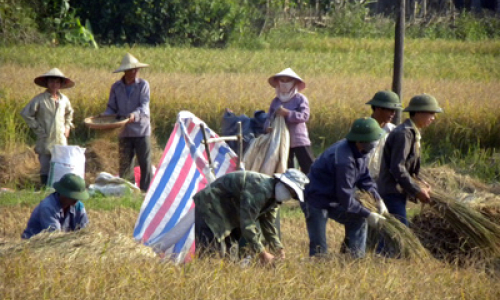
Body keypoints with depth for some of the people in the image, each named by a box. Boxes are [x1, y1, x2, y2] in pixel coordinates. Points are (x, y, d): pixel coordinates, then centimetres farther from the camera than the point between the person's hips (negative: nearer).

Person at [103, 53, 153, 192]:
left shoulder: (143, 85, -2)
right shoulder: (116, 87, 5)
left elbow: (144, 107, -12)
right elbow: (111, 108, 8)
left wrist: (135, 115, -31)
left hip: (141, 130, -2)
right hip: (124, 132, 2)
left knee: (145, 164, -2)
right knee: (124, 165, 5)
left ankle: (146, 191, 3)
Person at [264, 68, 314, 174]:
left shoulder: (300, 99, -6)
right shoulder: (276, 101, 10)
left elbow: (304, 116, -18)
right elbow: (269, 117, 8)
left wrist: (287, 113, -26)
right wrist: (267, 126, -14)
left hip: (299, 140, -5)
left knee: (308, 167, -9)